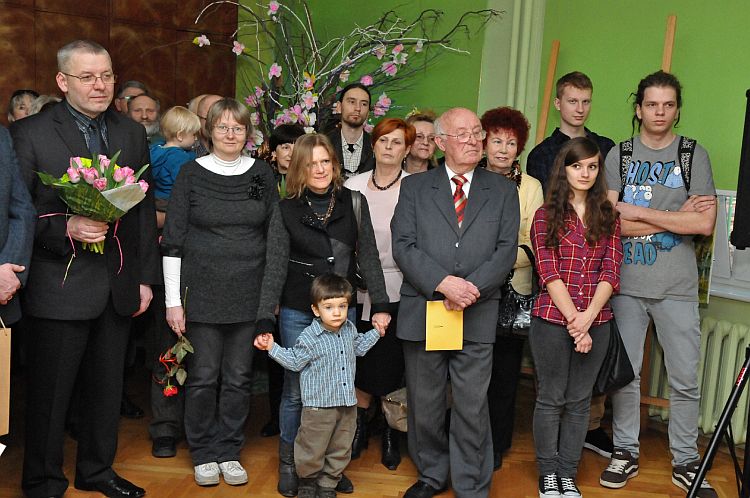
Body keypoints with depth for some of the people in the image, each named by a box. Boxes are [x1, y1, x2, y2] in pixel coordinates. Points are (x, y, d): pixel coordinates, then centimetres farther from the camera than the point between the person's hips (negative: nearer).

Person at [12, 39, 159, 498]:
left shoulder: (133, 134, 9)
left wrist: (146, 277, 9)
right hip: (60, 285, -4)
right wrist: (66, 228, -22)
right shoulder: (29, 133, -5)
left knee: (107, 388, 16)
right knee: (50, 392, 7)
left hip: (119, 285, 5)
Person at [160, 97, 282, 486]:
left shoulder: (262, 173, 5)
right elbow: (172, 240, -1)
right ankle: (204, 454, 22)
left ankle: (229, 452, 23)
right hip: (203, 292, -2)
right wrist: (173, 299, -5)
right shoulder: (191, 173, -1)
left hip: (249, 294, 2)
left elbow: (275, 236, 8)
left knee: (239, 377, 8)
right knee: (203, 377, 5)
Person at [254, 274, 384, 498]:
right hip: (319, 404, -5)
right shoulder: (309, 337, -16)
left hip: (347, 402, 6)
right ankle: (308, 480, 31)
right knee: (313, 447, 7)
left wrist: (376, 332, 21)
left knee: (341, 448, 15)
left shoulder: (349, 330, 3)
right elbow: (295, 361, -7)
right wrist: (272, 348, -17)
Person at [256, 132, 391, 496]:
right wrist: (265, 319, -11)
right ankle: (288, 464, 25)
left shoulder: (353, 203, 0)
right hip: (297, 313, -1)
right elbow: (275, 266, -5)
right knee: (295, 392, 7)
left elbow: (368, 257, 1)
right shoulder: (286, 209, -3)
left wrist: (380, 305, -5)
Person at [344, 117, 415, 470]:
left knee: (393, 365, 4)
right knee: (361, 363, 9)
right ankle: (359, 428, 28)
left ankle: (392, 436, 22)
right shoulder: (353, 186, 5)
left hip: (398, 289, -2)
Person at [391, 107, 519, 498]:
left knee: (472, 408, 2)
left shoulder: (502, 191, 10)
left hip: (477, 316, 0)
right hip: (423, 313, 1)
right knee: (423, 404, 12)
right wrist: (443, 283, -16)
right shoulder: (414, 187, 7)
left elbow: (506, 250, 1)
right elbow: (403, 246, -3)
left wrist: (472, 288, -14)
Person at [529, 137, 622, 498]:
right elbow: (549, 273, -7)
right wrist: (573, 321, -15)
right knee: (550, 398, 6)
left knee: (579, 400, 10)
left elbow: (611, 271, 0)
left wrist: (589, 316, -14)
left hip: (596, 322, 3)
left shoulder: (608, 217, 9)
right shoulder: (546, 216, 1)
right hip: (552, 320, -3)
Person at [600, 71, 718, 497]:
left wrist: (640, 212, -10)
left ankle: (686, 461, 19)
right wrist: (675, 217, -9)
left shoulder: (694, 155, 3)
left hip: (677, 286, -1)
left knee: (685, 379, 4)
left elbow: (705, 224, -9)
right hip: (627, 282, 1)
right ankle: (626, 453, 22)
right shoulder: (618, 156, 5)